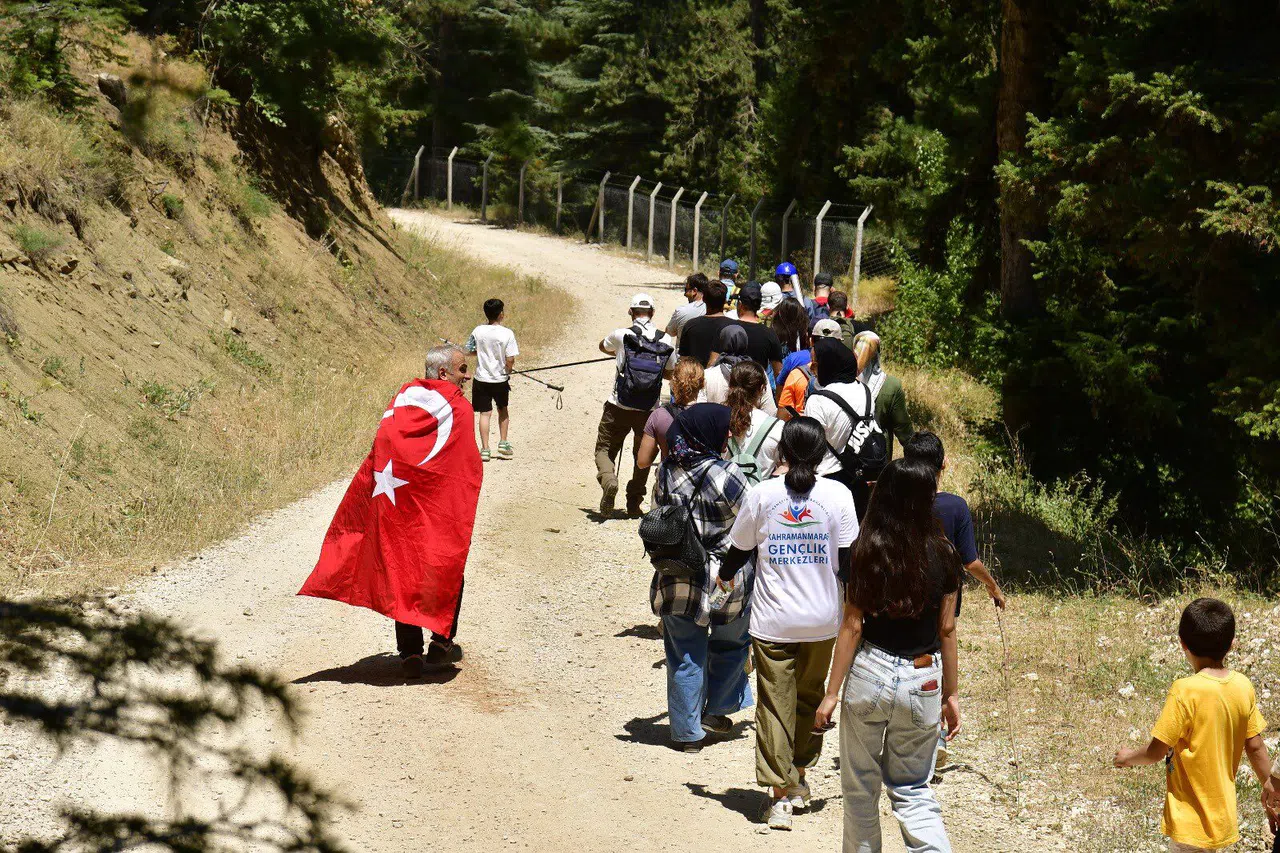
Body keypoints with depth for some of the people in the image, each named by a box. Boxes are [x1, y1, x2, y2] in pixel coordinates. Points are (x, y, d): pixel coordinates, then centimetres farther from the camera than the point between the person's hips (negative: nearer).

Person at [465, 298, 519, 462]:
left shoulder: (478, 331, -7)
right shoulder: (507, 334, -14)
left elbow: (468, 351, 3)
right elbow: (510, 360, -14)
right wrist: (509, 370, 6)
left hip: (481, 379, 1)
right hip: (500, 379, -1)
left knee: (485, 413, 4)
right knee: (502, 409, 21)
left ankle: (485, 449, 2)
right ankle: (503, 443, 22)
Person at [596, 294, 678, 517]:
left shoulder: (621, 335, -5)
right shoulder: (666, 341, 0)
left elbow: (603, 347, 18)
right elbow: (670, 372, 12)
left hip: (618, 406, -2)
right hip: (649, 410, 2)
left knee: (604, 449, 9)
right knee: (643, 456, 18)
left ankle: (608, 479, -20)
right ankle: (634, 502, 19)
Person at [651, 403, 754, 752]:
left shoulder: (667, 471, -2)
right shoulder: (726, 474, -18)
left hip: (676, 578, 3)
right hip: (726, 579, -3)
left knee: (684, 657, 13)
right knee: (731, 644, 23)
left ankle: (687, 731, 18)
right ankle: (716, 711, 30)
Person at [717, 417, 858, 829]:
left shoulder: (762, 495, -6)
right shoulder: (837, 495, -6)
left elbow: (739, 550, 4)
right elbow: (847, 561, -5)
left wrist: (725, 575, 26)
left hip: (772, 620, -1)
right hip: (822, 619, 1)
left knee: (775, 703, 3)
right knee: (810, 697, 20)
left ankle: (781, 794, -1)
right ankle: (798, 776, 34)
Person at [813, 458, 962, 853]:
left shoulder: (868, 552, -7)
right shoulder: (942, 554, -1)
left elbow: (852, 626, -7)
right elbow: (947, 630, 4)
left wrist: (832, 692, -1)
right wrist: (951, 693, 13)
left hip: (870, 673, -2)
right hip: (923, 681, 2)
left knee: (860, 787, 14)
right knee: (913, 790, 12)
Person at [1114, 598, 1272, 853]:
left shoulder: (1185, 691, -20)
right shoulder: (1243, 687, -4)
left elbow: (1156, 752, -15)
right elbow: (1255, 747, 3)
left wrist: (1129, 757, 5)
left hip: (1190, 818, -6)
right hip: (1223, 811, 6)